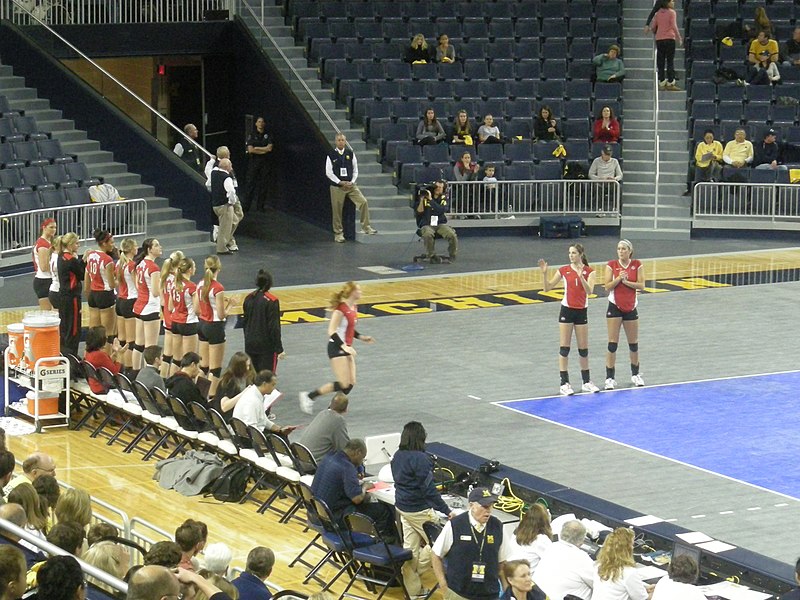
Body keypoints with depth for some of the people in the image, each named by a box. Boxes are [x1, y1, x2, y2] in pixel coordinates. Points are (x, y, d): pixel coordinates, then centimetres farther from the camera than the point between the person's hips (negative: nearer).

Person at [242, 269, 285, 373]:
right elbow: (274, 327, -15)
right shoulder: (272, 301, -15)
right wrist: (279, 349, -10)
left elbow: (244, 322, 10)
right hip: (266, 345, -6)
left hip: (250, 344, 6)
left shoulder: (248, 298, 2)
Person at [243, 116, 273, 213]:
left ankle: (261, 205, 8)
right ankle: (246, 206, -1)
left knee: (264, 184, 1)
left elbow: (270, 148, -7)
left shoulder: (268, 136, 6)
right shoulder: (252, 136, 4)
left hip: (265, 163, 1)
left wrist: (256, 148, -7)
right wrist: (264, 150, -7)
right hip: (254, 162, -1)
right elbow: (250, 150, -8)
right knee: (251, 183, -3)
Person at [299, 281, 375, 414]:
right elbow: (331, 331, -24)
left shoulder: (354, 307, 8)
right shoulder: (340, 309, -20)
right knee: (344, 384, -12)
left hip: (346, 348, 9)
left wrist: (361, 337, 13)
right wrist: (344, 346, -31)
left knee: (351, 383, 4)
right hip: (336, 348, -9)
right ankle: (309, 396, -3)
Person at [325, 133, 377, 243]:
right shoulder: (331, 155, -4)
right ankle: (338, 233, 14)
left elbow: (355, 169, 8)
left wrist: (352, 181, -7)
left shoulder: (350, 153, 4)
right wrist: (340, 182, -12)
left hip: (350, 185, 2)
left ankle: (366, 227, -5)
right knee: (337, 211, 2)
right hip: (337, 187, -2)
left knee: (363, 202, -13)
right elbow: (328, 172, -5)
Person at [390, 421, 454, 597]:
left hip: (402, 507, 9)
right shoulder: (420, 459, -21)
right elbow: (429, 489, -22)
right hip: (419, 510, -9)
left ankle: (413, 590, 17)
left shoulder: (397, 456, 4)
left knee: (410, 548, 12)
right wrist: (446, 511, -18)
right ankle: (415, 573, 11)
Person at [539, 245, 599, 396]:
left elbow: (589, 290, -16)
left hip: (581, 312, 1)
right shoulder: (564, 270, 0)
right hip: (567, 310, -1)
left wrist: (580, 276, -30)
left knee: (584, 348, 7)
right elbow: (547, 288, 1)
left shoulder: (589, 271, -1)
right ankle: (564, 384, 0)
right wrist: (544, 273, -13)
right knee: (564, 348, -3)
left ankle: (586, 382, 19)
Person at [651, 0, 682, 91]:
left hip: (659, 39, 5)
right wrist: (679, 38, -6)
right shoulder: (671, 12, -6)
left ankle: (661, 83, 6)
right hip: (669, 39, -5)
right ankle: (670, 83, -3)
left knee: (660, 62, 7)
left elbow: (652, 27, 8)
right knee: (670, 62, 0)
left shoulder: (658, 13, 8)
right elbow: (674, 26, -13)